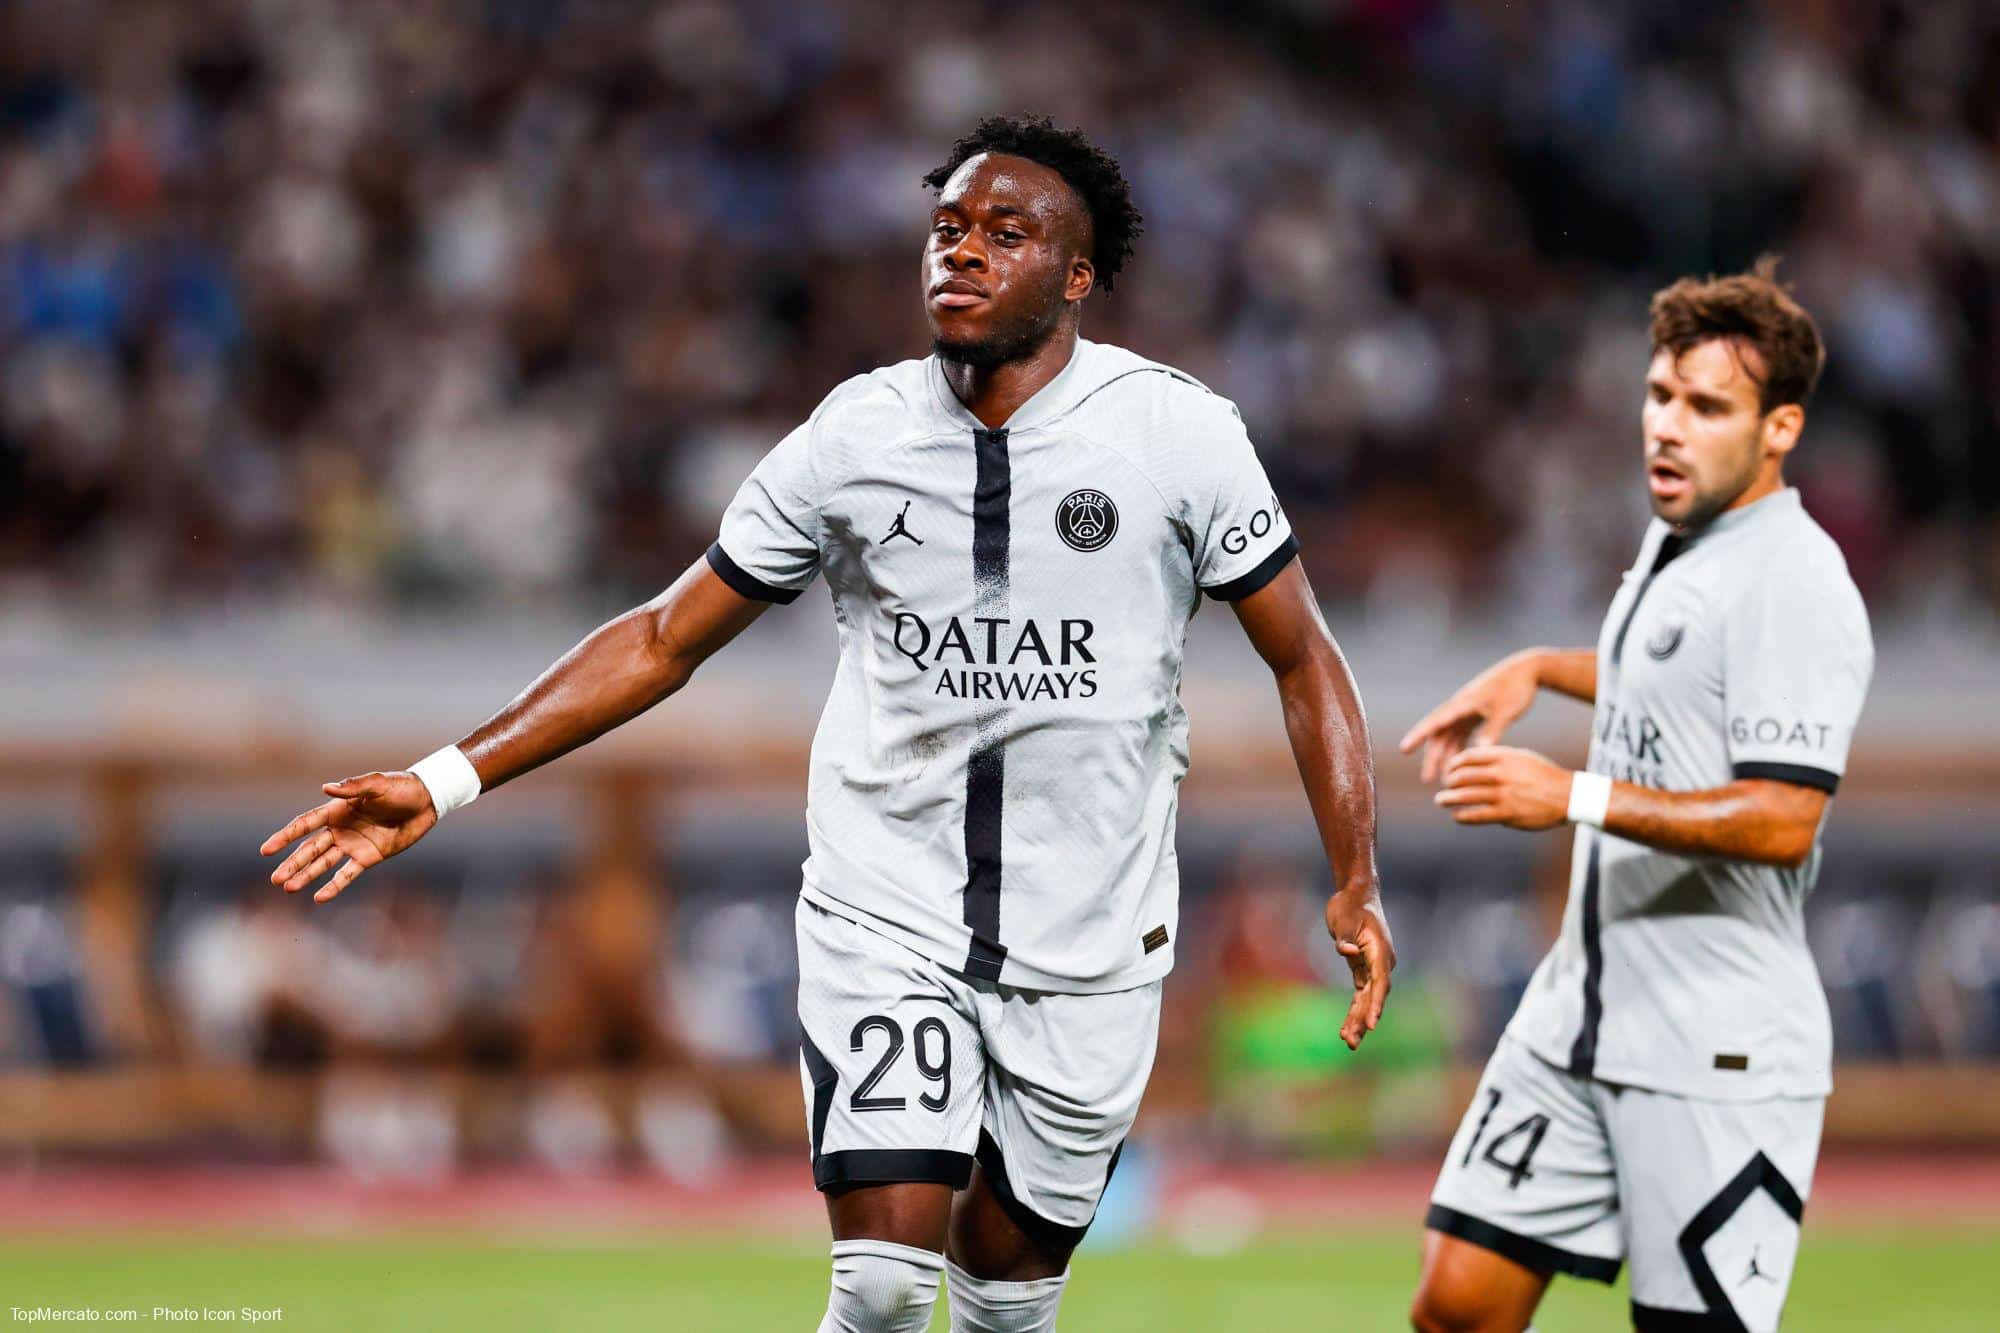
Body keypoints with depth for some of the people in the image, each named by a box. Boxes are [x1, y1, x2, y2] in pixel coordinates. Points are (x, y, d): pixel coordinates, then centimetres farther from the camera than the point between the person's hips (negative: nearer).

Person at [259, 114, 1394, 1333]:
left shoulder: (1176, 432, -6)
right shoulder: (856, 438, -1)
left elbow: (1303, 659, 1)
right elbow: (666, 640, 5)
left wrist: (1357, 884, -10)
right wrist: (444, 783, -1)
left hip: (1091, 944, 0)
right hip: (884, 913, 0)